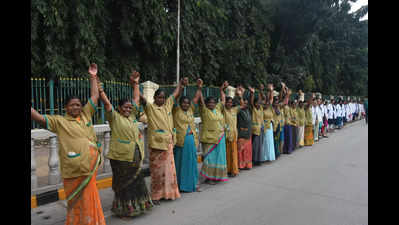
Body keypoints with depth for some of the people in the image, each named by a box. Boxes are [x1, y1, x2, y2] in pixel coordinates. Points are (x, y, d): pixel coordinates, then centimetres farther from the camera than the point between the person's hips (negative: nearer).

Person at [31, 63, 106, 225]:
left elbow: (94, 96, 10)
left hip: (90, 167, 4)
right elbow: (38, 118, -10)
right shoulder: (59, 121, -1)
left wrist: (93, 77, 11)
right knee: (77, 203, 11)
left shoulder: (86, 115, 8)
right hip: (73, 170, -4)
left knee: (88, 200, 19)